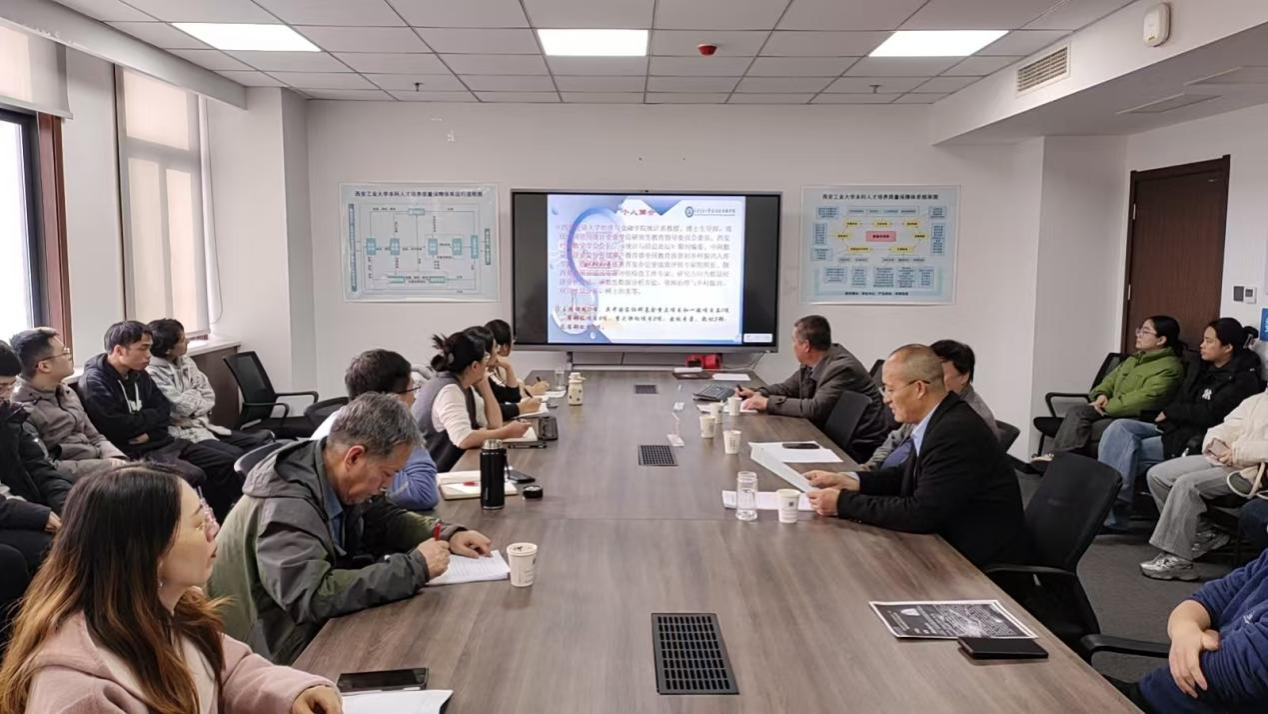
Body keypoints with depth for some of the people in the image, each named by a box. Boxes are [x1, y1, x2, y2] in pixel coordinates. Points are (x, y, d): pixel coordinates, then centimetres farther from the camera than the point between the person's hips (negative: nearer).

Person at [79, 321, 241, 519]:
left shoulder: (138, 374, 13)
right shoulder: (94, 382, -12)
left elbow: (164, 409, 12)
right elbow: (118, 428, -22)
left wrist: (149, 431, -9)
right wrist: (151, 417, -4)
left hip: (162, 441, 8)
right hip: (134, 452, -8)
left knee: (224, 463, 0)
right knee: (193, 475, -29)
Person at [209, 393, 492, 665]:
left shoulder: (335, 481, -4)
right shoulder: (286, 508, -28)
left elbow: (382, 517, 13)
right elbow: (315, 596, -37)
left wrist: (446, 534, -3)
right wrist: (415, 567, -30)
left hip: (317, 628, 8)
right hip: (276, 656, -7)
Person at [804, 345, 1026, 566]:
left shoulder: (956, 433, -26)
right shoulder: (941, 418, 2)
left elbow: (920, 513, -27)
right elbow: (907, 475, 12)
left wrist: (843, 502, -21)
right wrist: (848, 481, -2)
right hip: (954, 541, 8)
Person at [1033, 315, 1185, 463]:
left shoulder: (1169, 367, -7)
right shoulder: (1134, 360, 23)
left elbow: (1146, 398, -19)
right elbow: (1110, 380, 21)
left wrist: (1108, 406, -18)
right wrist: (1102, 395, -3)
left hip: (1135, 418, -7)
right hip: (1113, 410, 7)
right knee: (1078, 412, -21)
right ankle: (1056, 455, -33)